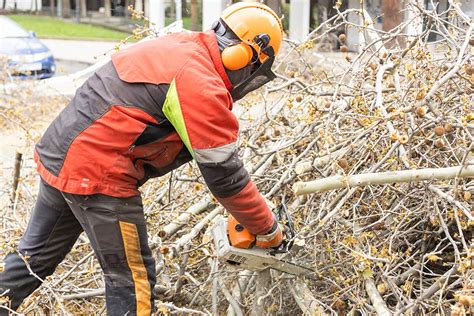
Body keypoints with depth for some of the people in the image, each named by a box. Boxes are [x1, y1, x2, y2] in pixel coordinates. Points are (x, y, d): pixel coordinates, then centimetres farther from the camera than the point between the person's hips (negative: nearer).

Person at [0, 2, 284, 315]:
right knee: (132, 278, 6)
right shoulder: (202, 86, -18)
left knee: (36, 255, 24)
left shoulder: (180, 46, 9)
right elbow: (225, 174, -13)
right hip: (95, 176, -9)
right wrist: (270, 230, 1)